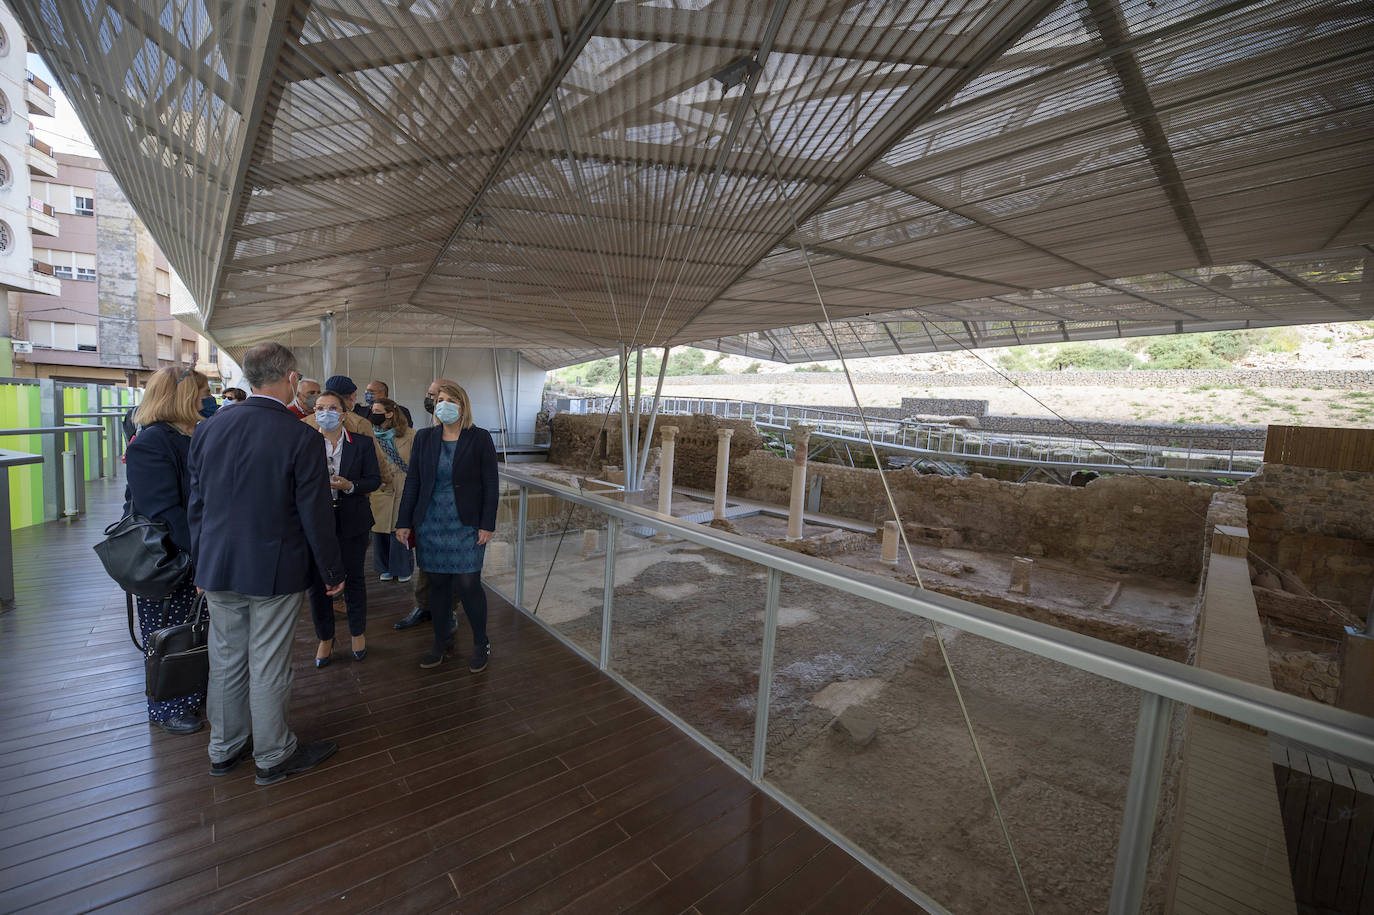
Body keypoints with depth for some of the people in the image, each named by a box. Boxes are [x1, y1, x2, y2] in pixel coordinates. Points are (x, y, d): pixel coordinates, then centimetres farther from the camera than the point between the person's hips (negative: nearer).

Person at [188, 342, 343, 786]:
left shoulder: (208, 429, 0)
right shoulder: (302, 437, -17)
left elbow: (195, 504, 8)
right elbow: (316, 514, -14)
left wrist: (201, 563, 20)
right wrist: (333, 571, -2)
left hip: (218, 567, 5)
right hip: (275, 570, -5)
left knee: (226, 661, 19)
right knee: (268, 667, 8)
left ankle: (225, 748, 37)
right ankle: (273, 757, 26)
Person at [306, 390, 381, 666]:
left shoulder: (362, 443, 1)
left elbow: (374, 479, -1)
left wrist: (350, 485, -18)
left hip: (352, 522, -1)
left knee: (353, 578, 11)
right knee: (317, 581, 8)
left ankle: (358, 633, 30)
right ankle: (325, 638, 27)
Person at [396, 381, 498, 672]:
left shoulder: (480, 439, -4)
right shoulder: (424, 438, 6)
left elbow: (490, 485, -4)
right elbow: (412, 482, 8)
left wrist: (487, 525, -8)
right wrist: (404, 522, 5)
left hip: (465, 525, -3)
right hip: (430, 525, 4)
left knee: (468, 585, -4)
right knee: (438, 584, 11)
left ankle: (481, 643, 17)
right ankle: (442, 641, 30)